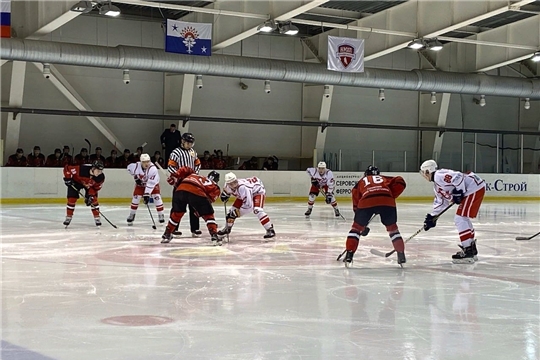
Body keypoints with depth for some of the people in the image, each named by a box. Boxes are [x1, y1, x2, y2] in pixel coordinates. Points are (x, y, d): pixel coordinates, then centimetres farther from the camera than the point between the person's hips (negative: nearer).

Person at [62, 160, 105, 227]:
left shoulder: (101, 177, -29)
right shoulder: (81, 169, -42)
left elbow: (96, 188, -15)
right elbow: (67, 168, -31)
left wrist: (90, 195, -26)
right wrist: (67, 178, -32)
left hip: (90, 185, 2)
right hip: (76, 181, -2)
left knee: (93, 199, -7)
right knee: (72, 199, -8)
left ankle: (97, 218, 5)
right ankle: (68, 217, 8)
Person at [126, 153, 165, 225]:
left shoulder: (153, 169, -37)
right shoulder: (136, 166, -29)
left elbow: (150, 184, -39)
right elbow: (129, 168, -3)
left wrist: (147, 194, -42)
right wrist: (135, 177, -9)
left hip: (153, 183, -2)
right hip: (140, 183, 2)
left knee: (156, 197, -15)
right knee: (136, 197, -6)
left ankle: (161, 215, -2)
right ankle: (132, 215, 11)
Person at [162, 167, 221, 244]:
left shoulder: (194, 175, 41)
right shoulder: (215, 187, 28)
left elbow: (185, 169, 27)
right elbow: (211, 198, 12)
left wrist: (174, 176, 22)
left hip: (181, 189, 4)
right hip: (197, 193, -4)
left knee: (176, 213, 25)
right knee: (209, 215, 14)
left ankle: (166, 235, 34)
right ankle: (214, 236, 5)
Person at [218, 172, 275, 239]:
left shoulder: (242, 187, -43)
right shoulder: (228, 186, -20)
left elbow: (248, 204, -44)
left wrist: (237, 212, -38)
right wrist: (224, 195, -4)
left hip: (258, 191, -8)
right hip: (244, 195, 8)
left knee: (257, 210, -30)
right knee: (233, 209, 4)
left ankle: (270, 230, -26)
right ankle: (227, 228, 27)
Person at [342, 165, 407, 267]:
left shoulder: (360, 182, 37)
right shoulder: (385, 179, 37)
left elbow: (356, 205, 34)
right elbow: (400, 182, 17)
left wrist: (363, 226, 39)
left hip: (366, 202, -1)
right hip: (387, 201, 1)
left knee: (356, 227, 19)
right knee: (392, 228, 22)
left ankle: (349, 256, 12)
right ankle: (401, 255, 18)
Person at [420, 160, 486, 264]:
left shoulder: (439, 176, -14)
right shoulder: (436, 185, 20)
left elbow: (458, 177, -26)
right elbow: (441, 201, 26)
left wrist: (459, 192, -21)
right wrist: (432, 216, 25)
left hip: (475, 188, -11)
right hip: (471, 191, 11)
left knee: (460, 219, -11)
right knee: (463, 219, 20)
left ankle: (468, 252, -11)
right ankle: (472, 250, 29)